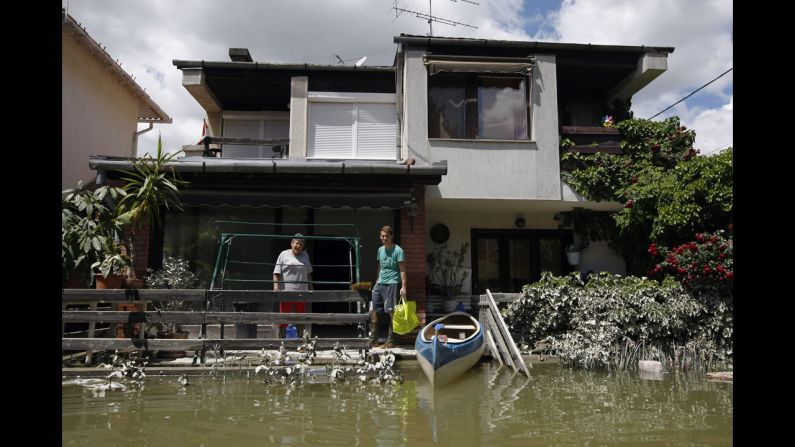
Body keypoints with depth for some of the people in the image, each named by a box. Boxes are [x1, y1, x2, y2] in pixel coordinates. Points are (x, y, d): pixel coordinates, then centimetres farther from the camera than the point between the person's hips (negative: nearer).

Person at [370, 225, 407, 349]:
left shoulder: (398, 250, -7)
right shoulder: (380, 250, 14)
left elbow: (402, 270, -10)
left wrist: (403, 286, -18)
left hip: (392, 284, -7)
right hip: (380, 284, 7)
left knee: (390, 311, -5)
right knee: (373, 310, 4)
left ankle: (391, 341, 3)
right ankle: (373, 339, 13)